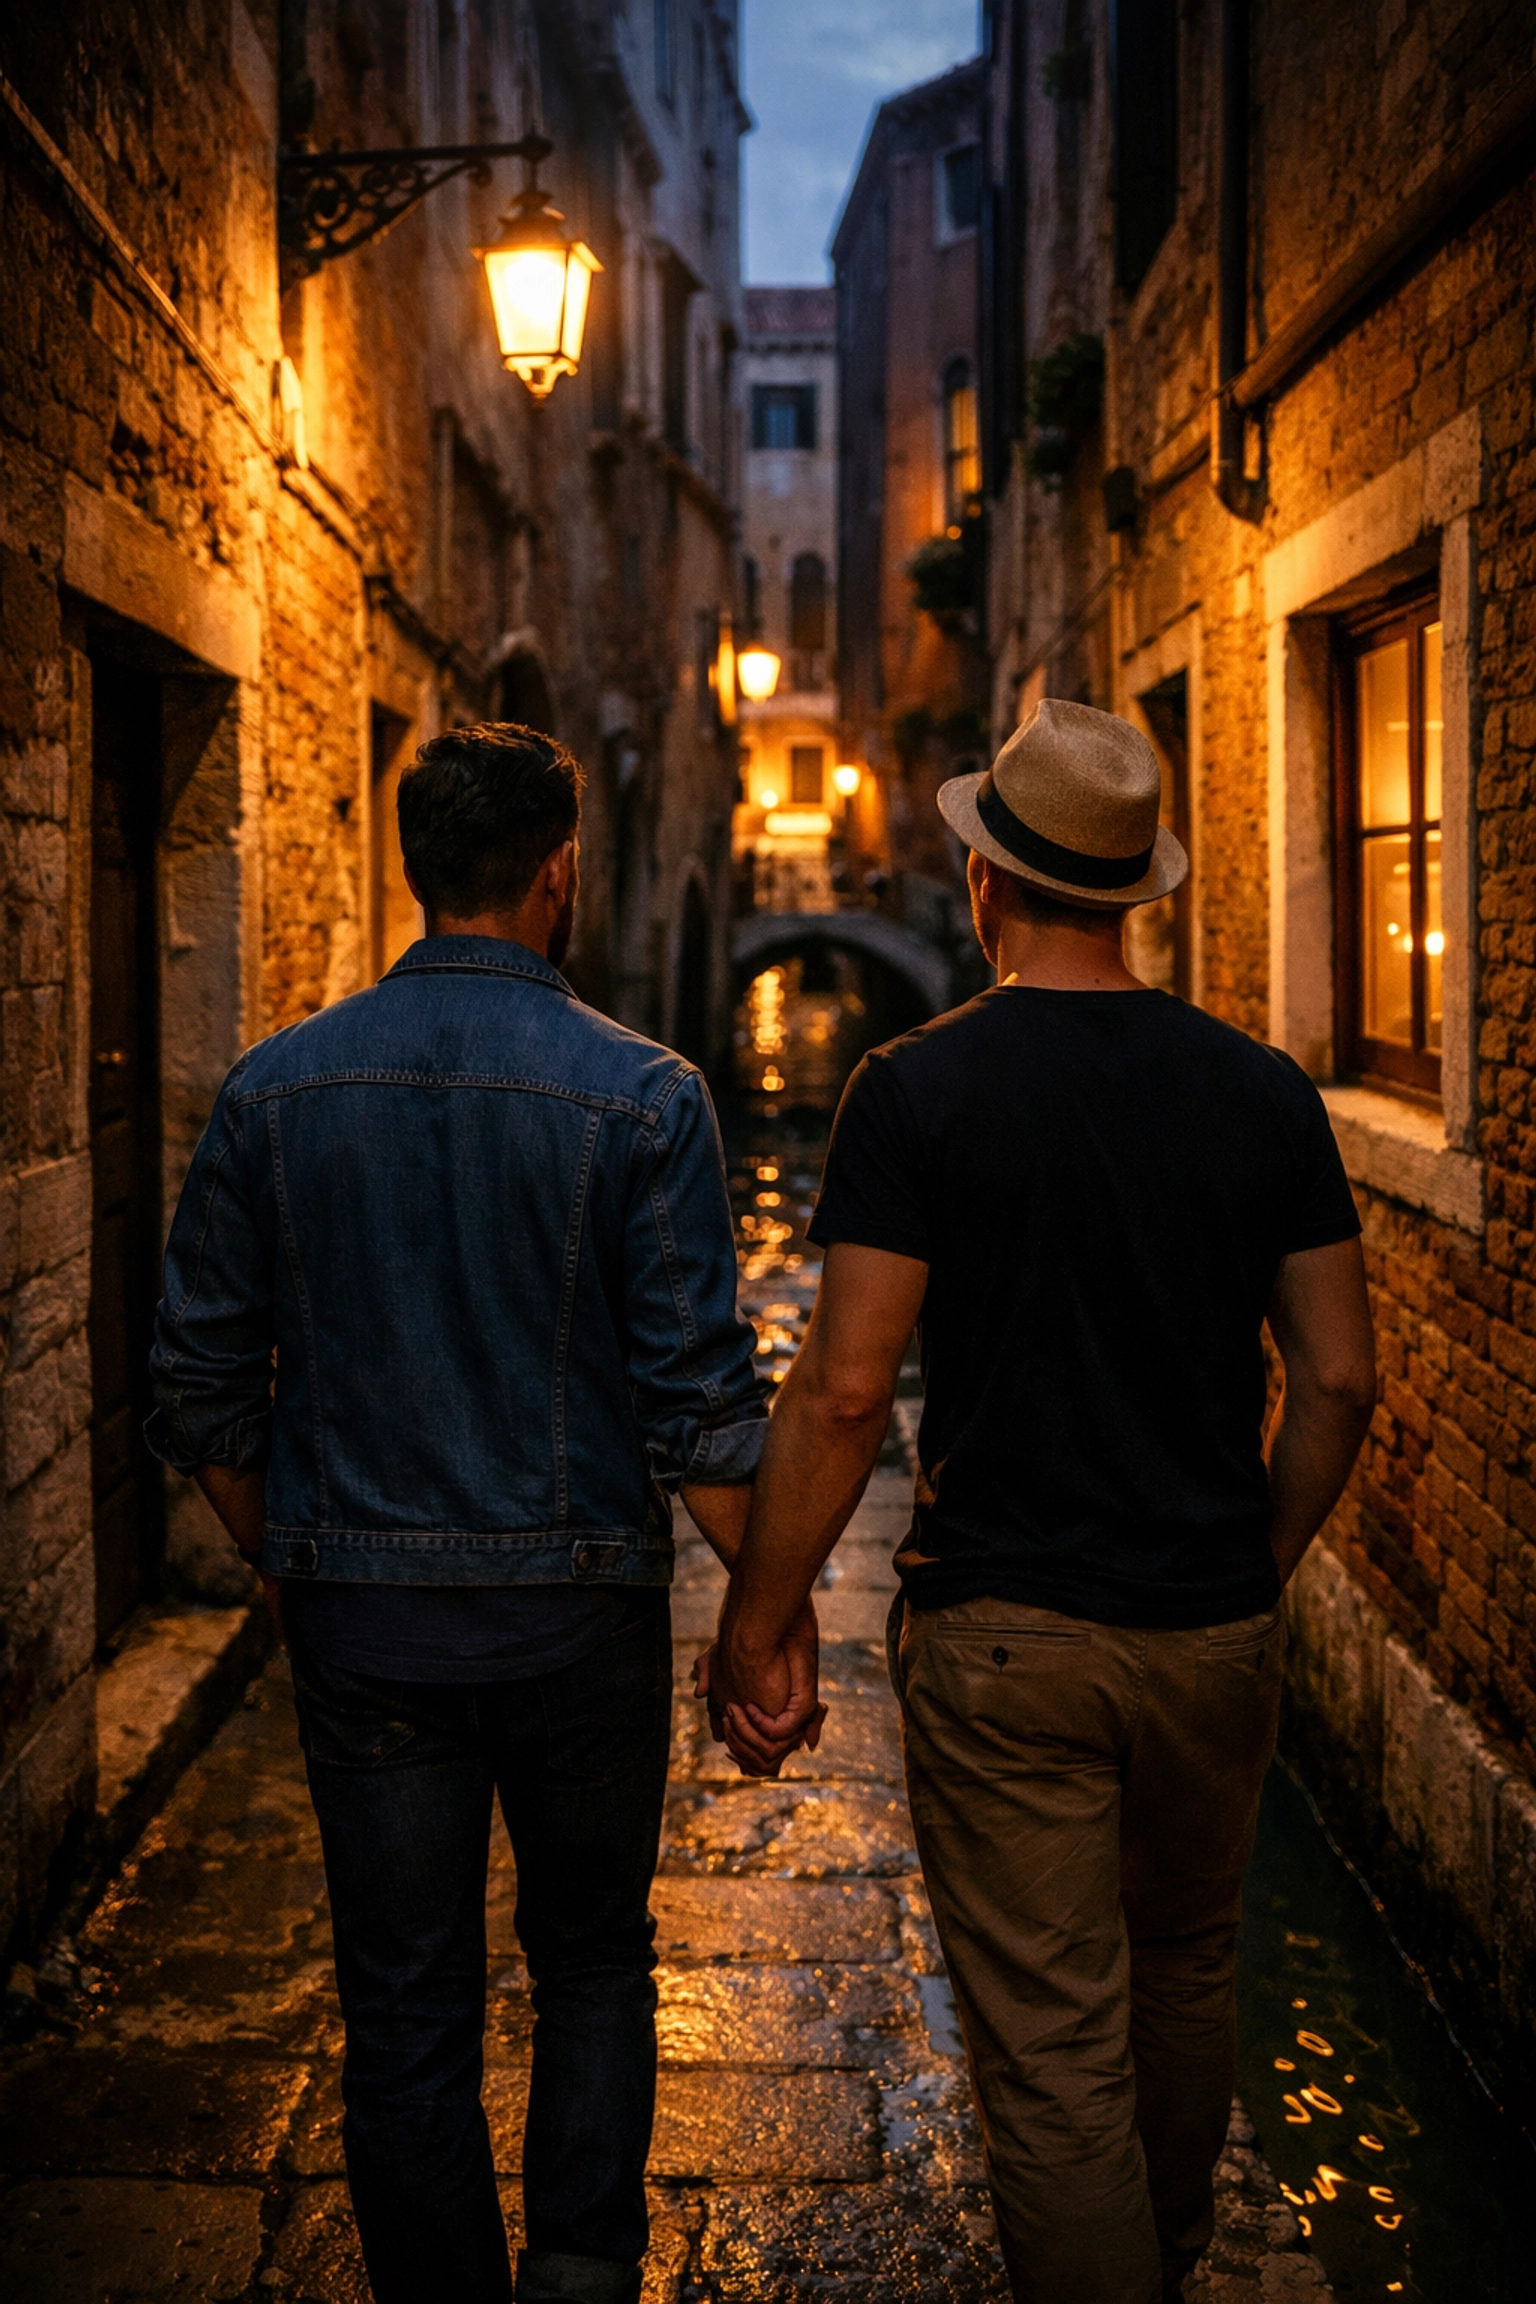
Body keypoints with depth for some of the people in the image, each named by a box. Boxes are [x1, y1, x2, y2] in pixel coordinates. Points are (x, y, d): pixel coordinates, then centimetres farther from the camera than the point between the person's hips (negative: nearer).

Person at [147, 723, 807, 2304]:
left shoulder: (274, 1090, -2)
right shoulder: (638, 1096, -11)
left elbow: (202, 1389, 2)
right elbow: (700, 1402, -12)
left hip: (361, 1620, 2)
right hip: (577, 1609, -1)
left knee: (405, 2014, 13)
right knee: (592, 1967, 20)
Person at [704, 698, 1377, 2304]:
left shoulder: (916, 1089, -11)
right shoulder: (1261, 1090, -1)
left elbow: (843, 1391, -15)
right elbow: (1339, 1381, 1)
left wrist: (752, 1631, -6)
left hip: (1003, 1635, -4)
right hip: (1212, 1631, 5)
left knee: (1052, 2044, 6)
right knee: (1186, 1978, 26)